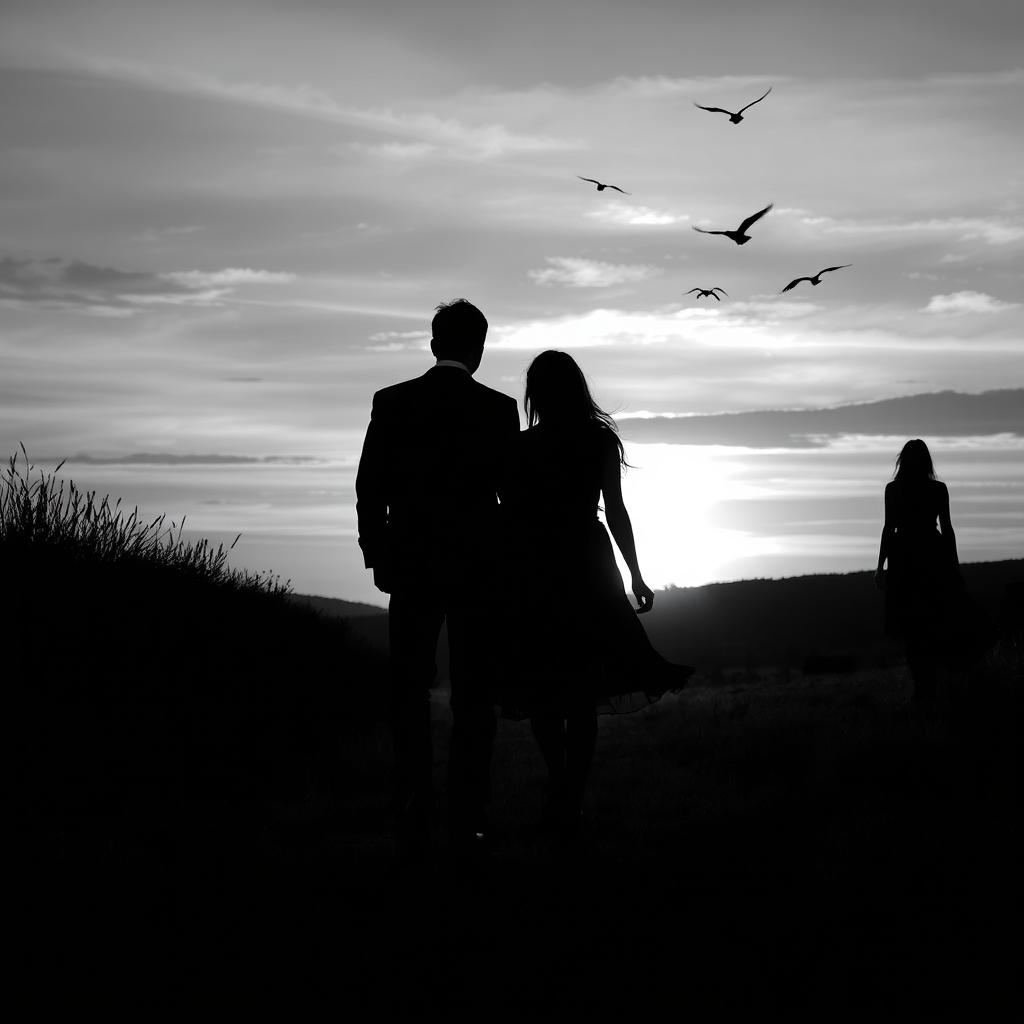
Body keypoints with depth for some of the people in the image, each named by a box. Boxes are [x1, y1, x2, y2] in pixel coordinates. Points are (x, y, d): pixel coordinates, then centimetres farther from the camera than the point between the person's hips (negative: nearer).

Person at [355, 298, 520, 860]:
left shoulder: (392, 403, -1)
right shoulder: (498, 409, -3)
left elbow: (369, 488, -1)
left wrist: (377, 557, 7)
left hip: (409, 566, 1)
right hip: (477, 566, 0)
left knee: (409, 697, 6)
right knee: (472, 698, 6)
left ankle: (413, 826, 2)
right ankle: (467, 823, 3)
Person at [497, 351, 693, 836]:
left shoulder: (521, 446, -4)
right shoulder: (602, 441, 0)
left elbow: (509, 517, -4)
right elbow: (615, 512, -2)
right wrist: (636, 576, 5)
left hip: (533, 575, -1)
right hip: (588, 571, 1)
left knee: (541, 687, 10)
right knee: (582, 693, 4)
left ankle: (560, 785, -2)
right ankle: (570, 801, 0)